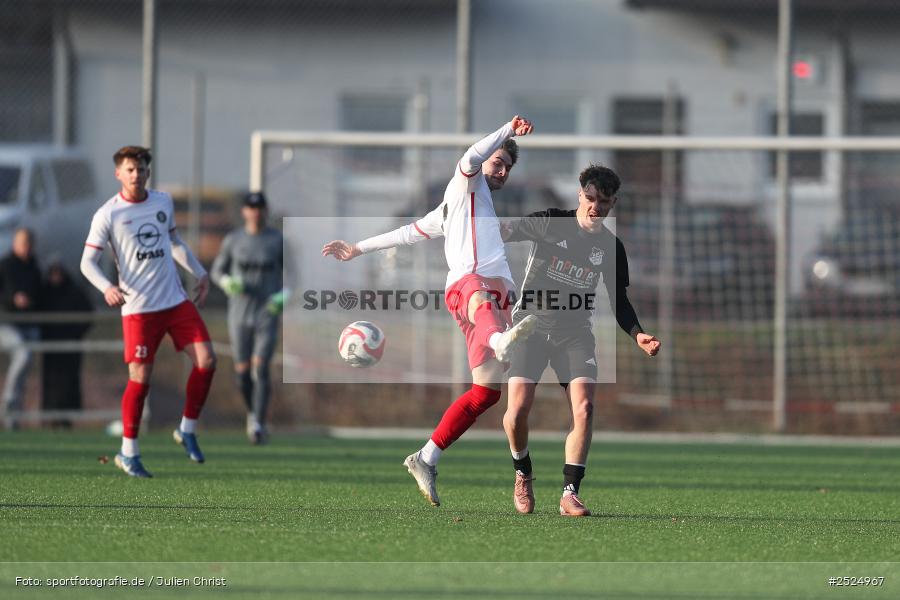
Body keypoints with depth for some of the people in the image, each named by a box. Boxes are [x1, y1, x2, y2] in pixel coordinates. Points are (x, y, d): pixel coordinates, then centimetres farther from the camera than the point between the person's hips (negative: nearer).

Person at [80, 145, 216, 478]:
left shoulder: (163, 202, 8)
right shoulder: (108, 214, -8)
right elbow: (88, 262, -9)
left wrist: (199, 273, 21)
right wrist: (107, 288, -26)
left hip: (176, 300, 5)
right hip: (138, 308, -5)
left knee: (206, 361, -5)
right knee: (140, 378, -7)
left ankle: (187, 430, 13)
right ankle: (128, 453, 6)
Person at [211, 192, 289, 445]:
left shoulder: (277, 240, 1)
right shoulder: (233, 240, 3)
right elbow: (217, 271, 10)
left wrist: (282, 296, -9)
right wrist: (228, 283, -12)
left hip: (267, 313, -1)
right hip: (240, 314, 2)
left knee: (260, 367, -15)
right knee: (242, 372, 1)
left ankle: (258, 424, -16)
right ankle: (253, 411, 30)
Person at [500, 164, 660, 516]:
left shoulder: (611, 247, 5)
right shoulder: (550, 223, -4)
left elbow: (618, 302, 12)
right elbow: (506, 232, -11)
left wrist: (637, 335, -4)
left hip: (575, 333, 2)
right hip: (531, 326, -2)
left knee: (583, 408, -17)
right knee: (517, 410, -14)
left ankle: (569, 494, -10)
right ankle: (523, 475, 15)